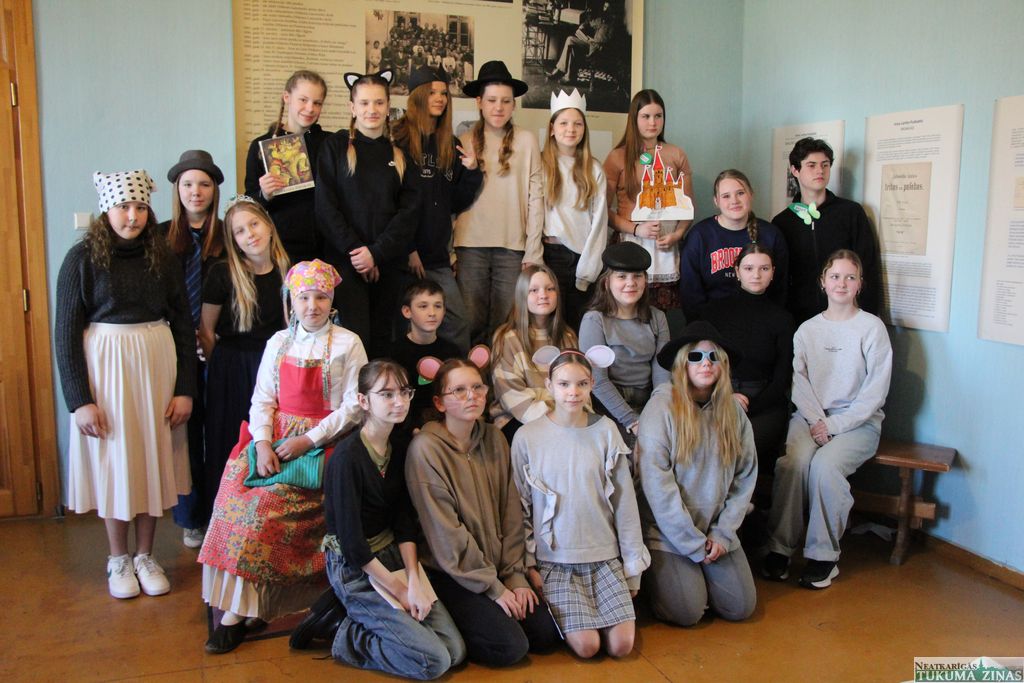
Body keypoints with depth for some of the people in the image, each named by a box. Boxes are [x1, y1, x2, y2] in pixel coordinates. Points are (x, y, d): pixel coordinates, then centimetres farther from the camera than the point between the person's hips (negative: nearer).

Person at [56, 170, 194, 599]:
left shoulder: (162, 256, 3)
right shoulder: (83, 257, -5)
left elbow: (183, 324, 4)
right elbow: (66, 332, -6)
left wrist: (185, 388, -2)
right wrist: (79, 400, -10)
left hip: (157, 365, 3)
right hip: (106, 366, -2)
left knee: (154, 459, 8)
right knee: (113, 462, 7)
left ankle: (146, 556, 23)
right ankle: (118, 560, 24)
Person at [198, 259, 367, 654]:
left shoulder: (347, 344, 1)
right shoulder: (279, 342, 14)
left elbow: (354, 406, -5)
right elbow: (262, 398, 8)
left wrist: (308, 440, -13)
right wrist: (262, 442, -10)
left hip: (321, 440, -4)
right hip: (275, 434, 4)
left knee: (268, 496, -25)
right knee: (236, 478, -23)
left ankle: (238, 609, -16)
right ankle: (232, 601, -18)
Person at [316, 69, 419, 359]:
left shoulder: (400, 151, 10)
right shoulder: (336, 146, 5)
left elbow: (409, 210, 2)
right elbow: (325, 206, -3)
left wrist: (377, 252, -10)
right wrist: (354, 250, -11)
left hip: (390, 262, 3)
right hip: (346, 260, -2)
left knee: (382, 341, 6)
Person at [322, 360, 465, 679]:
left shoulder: (401, 447, 1)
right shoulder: (347, 457, -21)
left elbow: (405, 522, 1)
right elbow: (353, 543, -20)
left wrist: (414, 581, -11)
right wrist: (401, 591, -13)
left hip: (393, 554, 7)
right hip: (354, 568, -7)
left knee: (455, 651, 0)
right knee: (434, 660, -13)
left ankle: (360, 616, 12)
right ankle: (347, 637, 4)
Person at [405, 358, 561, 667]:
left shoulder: (494, 438, 3)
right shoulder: (425, 448, -17)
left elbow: (511, 511, 4)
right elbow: (445, 531, -18)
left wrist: (515, 575, -4)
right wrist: (493, 587, -15)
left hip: (496, 566, 6)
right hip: (450, 572, -6)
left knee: (546, 632, -3)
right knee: (510, 645, -18)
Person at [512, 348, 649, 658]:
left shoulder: (606, 430, -2)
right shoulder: (527, 437, -6)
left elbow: (624, 501, 2)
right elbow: (520, 507, 1)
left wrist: (633, 565, 4)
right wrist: (528, 564, -2)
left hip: (605, 556, 2)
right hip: (554, 560, -2)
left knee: (622, 645, -8)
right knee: (586, 646, -13)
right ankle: (566, 611, 17)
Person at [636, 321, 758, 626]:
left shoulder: (733, 410, 2)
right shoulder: (662, 406, -15)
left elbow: (746, 477, 6)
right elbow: (656, 481, -17)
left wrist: (723, 533, -5)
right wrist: (693, 543, -14)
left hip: (716, 530, 5)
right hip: (668, 531, -5)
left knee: (740, 607, -4)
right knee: (688, 612, -14)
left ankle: (698, 573, 24)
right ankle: (658, 574, 16)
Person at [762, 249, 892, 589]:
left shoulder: (872, 328, 1)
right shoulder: (807, 330, 12)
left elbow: (875, 391, -5)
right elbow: (799, 381, 3)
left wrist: (835, 424, -12)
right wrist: (816, 420, -13)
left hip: (858, 421, -2)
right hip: (810, 416, 2)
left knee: (825, 464, -30)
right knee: (793, 461, -27)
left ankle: (823, 555, -16)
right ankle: (779, 548, -17)